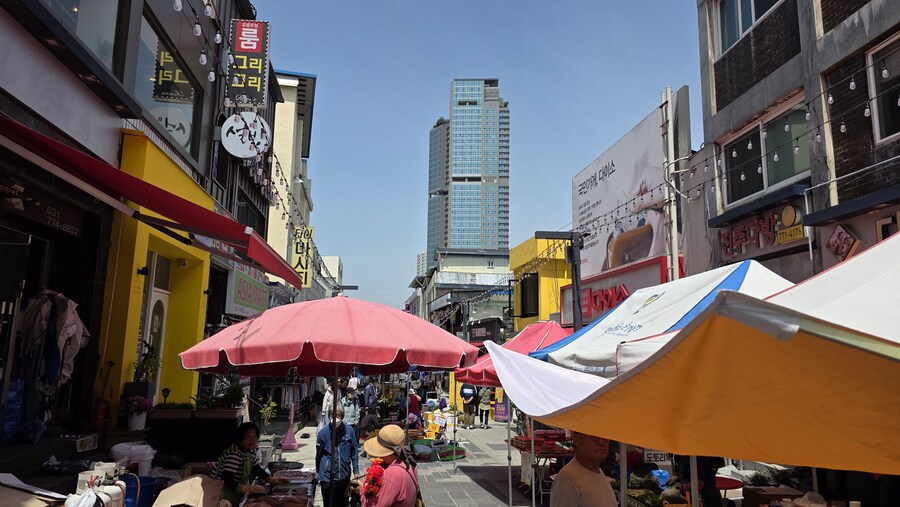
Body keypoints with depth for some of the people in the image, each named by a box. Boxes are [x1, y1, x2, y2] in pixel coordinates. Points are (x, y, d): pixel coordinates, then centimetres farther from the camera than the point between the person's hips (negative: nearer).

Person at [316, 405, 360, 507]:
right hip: (328, 477, -2)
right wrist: (318, 474, 7)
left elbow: (354, 452, 3)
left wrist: (356, 471, 4)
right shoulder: (323, 432, -13)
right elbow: (318, 455, -1)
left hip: (345, 476, 3)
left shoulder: (349, 430, -8)